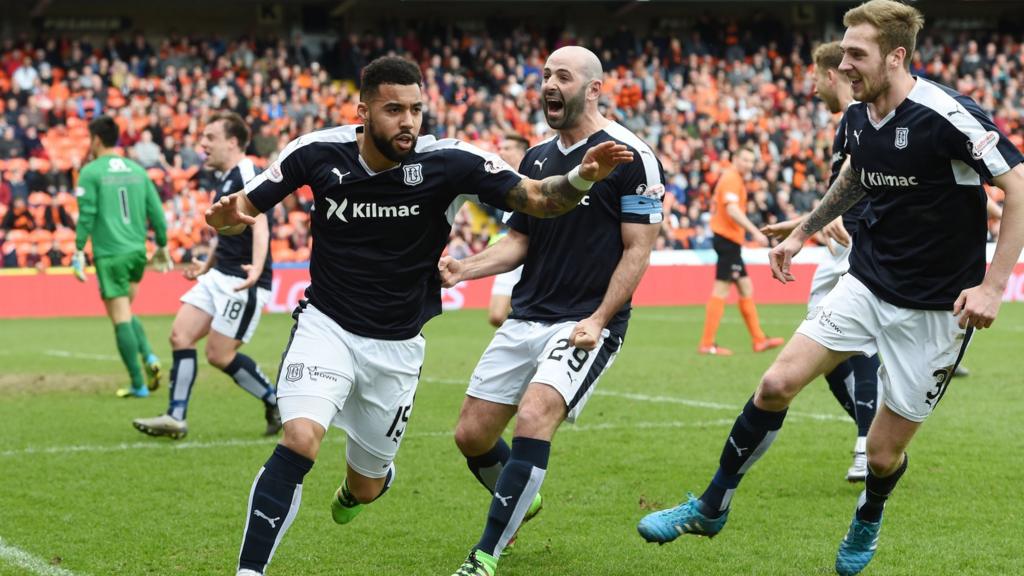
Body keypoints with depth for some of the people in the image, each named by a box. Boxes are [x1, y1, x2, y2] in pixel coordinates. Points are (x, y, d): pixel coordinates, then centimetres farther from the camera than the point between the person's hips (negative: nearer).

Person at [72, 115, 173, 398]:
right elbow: (156, 212, 10)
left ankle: (139, 385, -2)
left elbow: (86, 216, -11)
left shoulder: (91, 172, -5)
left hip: (110, 255, -6)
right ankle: (149, 357, 0)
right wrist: (162, 247, 20)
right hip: (137, 251, 6)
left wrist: (79, 251, -5)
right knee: (126, 312, 22)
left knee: (121, 319, -2)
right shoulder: (137, 170, 10)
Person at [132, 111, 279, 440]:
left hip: (243, 282, -10)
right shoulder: (226, 179, 16)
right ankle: (175, 418, 1)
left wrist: (256, 267, -43)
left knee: (219, 355, -6)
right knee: (180, 335, 0)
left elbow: (259, 224, -28)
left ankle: (277, 403, 11)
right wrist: (207, 265, 41)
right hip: (219, 276, 10)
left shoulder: (246, 174, -14)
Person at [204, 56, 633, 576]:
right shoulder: (318, 153, -13)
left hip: (397, 348, 1)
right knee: (300, 441, -27)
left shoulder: (447, 162, -17)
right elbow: (243, 210, -6)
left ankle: (354, 487, 54)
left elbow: (536, 198, -17)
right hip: (326, 326, -1)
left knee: (365, 487, 14)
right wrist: (225, 216, -30)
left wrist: (582, 178, -38)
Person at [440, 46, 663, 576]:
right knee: (471, 434, 5)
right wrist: (464, 268, -2)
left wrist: (599, 319, -17)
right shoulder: (536, 158, 12)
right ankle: (520, 502, 37)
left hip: (587, 324, -7)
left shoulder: (631, 155, -8)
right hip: (525, 318, 7)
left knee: (534, 418, -26)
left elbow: (638, 249, -9)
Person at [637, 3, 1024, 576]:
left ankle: (867, 521, 37)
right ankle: (711, 508, 8)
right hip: (866, 285, 6)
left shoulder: (947, 115, -21)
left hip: (937, 308, -6)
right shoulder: (858, 117, 2)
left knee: (884, 453, 1)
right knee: (777, 383, -9)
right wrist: (803, 232, 25)